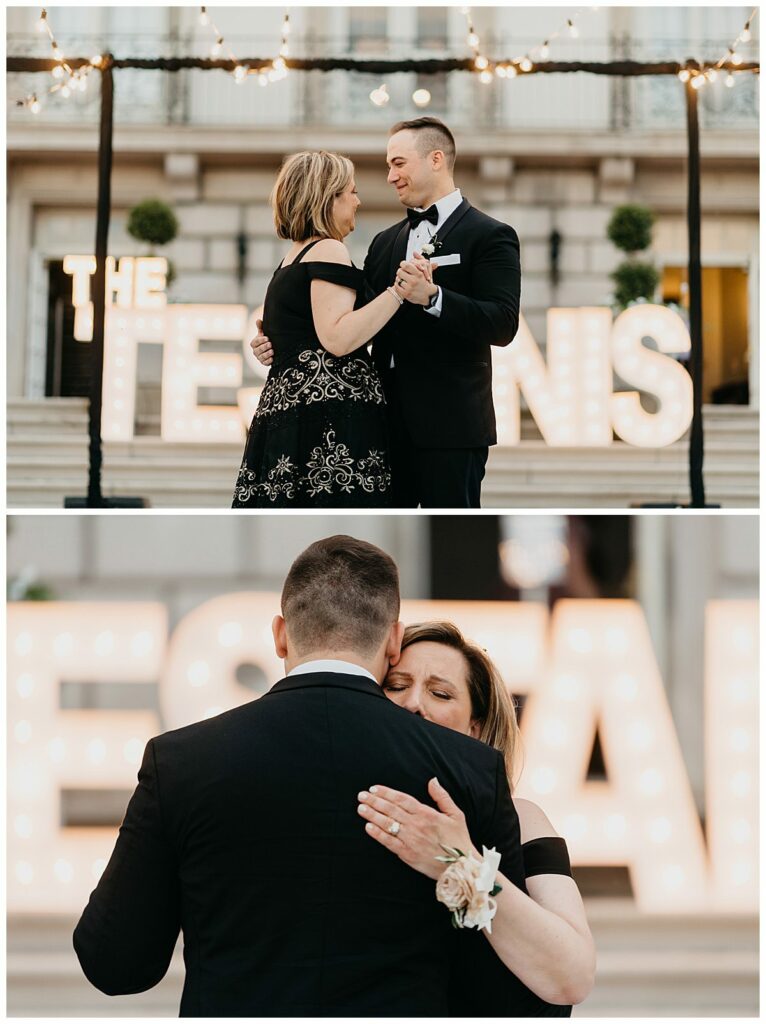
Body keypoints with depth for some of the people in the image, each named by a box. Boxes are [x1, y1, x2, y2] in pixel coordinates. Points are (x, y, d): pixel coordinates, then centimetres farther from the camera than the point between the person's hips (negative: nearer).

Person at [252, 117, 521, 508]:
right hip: (388, 422, 6)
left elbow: (503, 325, -16)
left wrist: (432, 297, -29)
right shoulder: (385, 242, 17)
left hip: (449, 427, -6)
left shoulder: (490, 236, -4)